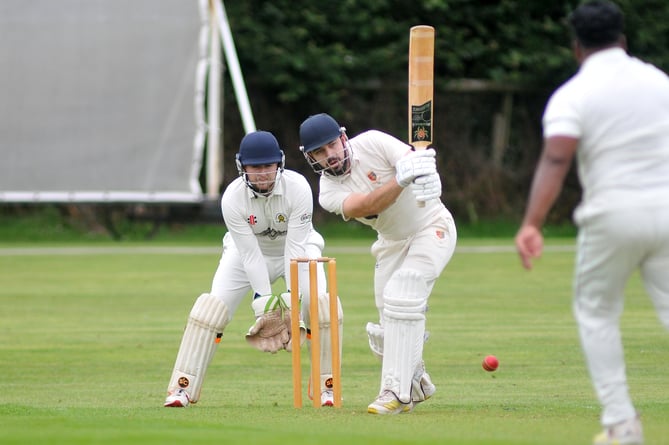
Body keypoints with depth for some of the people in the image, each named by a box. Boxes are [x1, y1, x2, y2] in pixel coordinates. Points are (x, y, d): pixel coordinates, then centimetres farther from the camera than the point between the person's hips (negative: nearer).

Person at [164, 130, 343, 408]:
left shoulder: (298, 188, -30)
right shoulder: (233, 197, -28)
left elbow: (296, 247, -30)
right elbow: (250, 254, -27)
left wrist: (292, 298, -35)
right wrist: (264, 302, -32)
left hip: (296, 249, 0)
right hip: (248, 250, 0)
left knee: (321, 304, -21)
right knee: (212, 308, -16)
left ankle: (326, 385, -5)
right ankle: (183, 387, -8)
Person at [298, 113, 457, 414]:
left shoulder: (372, 143, -18)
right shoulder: (328, 192, -12)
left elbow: (416, 158, -29)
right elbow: (367, 206, -31)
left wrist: (425, 177, -53)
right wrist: (401, 178, -48)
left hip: (431, 228, -5)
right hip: (392, 242, 5)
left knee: (400, 296, -23)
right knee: (389, 325, 3)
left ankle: (397, 392, -24)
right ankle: (417, 385, 29)